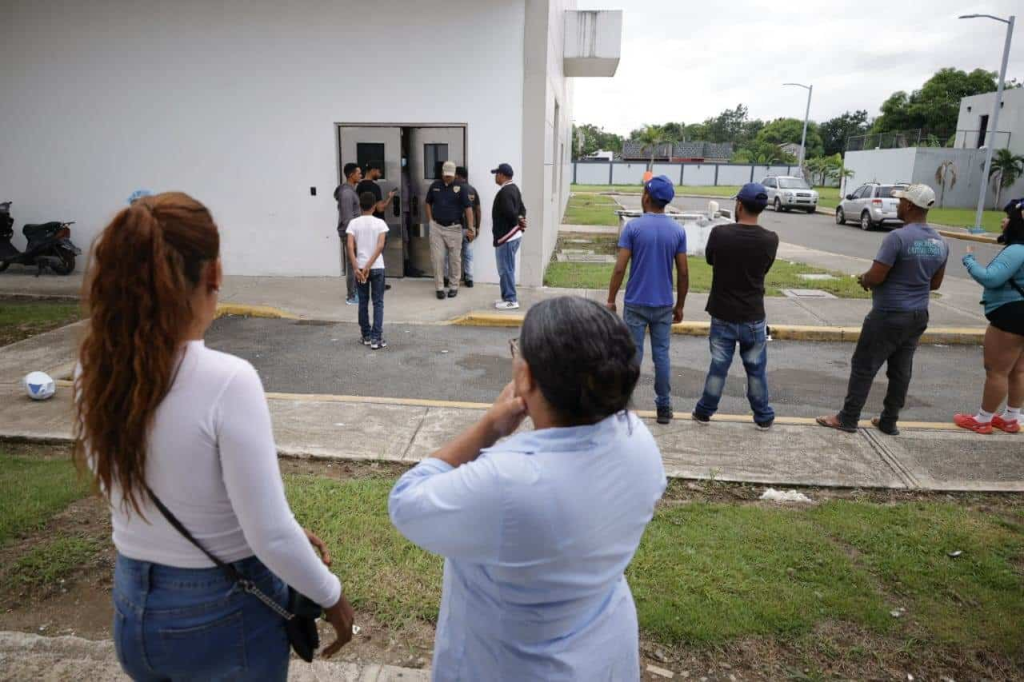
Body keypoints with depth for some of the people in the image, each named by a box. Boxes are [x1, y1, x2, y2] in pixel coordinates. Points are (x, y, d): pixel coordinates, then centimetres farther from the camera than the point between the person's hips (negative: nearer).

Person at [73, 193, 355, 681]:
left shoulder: (93, 372, -8)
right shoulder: (225, 381, -28)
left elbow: (166, 493, 1)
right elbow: (271, 539, -25)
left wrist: (288, 534, 5)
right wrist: (332, 597, -7)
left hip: (132, 607, 5)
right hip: (224, 614, -5)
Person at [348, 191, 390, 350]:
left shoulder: (354, 223, -1)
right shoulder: (380, 223, -5)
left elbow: (350, 246, -11)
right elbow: (380, 246, -16)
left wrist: (356, 268, -14)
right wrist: (369, 266, -16)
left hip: (359, 267, 2)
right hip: (377, 268, -2)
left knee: (363, 302, 13)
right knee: (378, 303, 4)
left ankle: (366, 336, 20)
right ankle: (376, 338, -2)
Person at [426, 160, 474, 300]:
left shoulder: (460, 188, -4)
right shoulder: (434, 186, 5)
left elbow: (468, 207, -9)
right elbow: (428, 203, 17)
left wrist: (471, 226, -19)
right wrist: (430, 220, 6)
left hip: (454, 227, -2)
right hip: (436, 227, 2)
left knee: (455, 258, 5)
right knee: (437, 258, 1)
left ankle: (453, 286, 18)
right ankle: (439, 287, 8)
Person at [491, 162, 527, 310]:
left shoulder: (504, 192, -19)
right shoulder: (514, 189, 14)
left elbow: (510, 213, -28)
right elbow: (522, 208, 16)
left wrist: (518, 222, -10)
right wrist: (521, 220, 0)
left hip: (505, 236, -10)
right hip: (513, 235, 10)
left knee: (505, 269, -3)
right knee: (508, 269, 16)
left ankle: (511, 300, 2)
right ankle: (509, 297, 23)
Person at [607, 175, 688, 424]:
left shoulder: (633, 227, -9)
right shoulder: (678, 230, 0)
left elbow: (620, 268, -12)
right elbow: (683, 273, 1)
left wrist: (611, 300, -3)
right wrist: (679, 305, 11)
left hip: (636, 304, -2)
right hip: (664, 305, 2)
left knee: (633, 355, 5)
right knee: (661, 355, 9)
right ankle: (664, 407, 16)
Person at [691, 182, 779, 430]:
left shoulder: (719, 233, -13)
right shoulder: (770, 239, -10)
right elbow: (764, 269, 7)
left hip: (722, 315, 0)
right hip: (753, 318, 0)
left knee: (718, 366, 12)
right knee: (756, 369, 14)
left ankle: (704, 412, 24)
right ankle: (764, 417, 27)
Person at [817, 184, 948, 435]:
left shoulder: (897, 237, -19)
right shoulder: (941, 243, 6)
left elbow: (876, 277, -20)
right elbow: (935, 284, 15)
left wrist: (863, 279, 1)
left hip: (889, 315, -7)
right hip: (918, 316, 7)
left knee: (864, 367, 2)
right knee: (901, 371, 13)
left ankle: (848, 419, 9)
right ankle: (889, 421, 22)